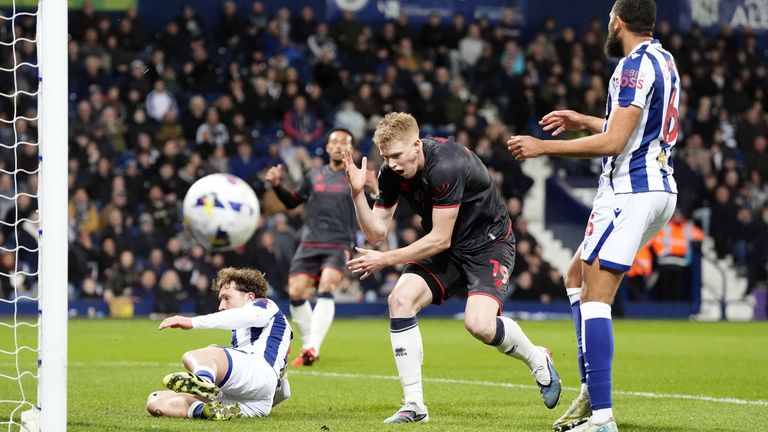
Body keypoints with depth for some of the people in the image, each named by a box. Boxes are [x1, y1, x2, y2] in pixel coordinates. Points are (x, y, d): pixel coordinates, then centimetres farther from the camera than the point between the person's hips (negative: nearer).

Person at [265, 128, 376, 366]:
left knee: (326, 289, -25)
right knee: (296, 293, -6)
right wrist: (277, 185, 10)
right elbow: (293, 201, 27)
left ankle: (313, 347, -31)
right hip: (309, 244, 4)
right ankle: (308, 346, 12)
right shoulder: (314, 176, 15)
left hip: (338, 247, -4)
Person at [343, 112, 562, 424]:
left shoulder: (446, 166, -30)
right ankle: (414, 406, -12)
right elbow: (376, 232, -4)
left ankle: (538, 360, 6)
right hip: (445, 250, 7)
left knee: (479, 324, -28)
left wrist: (385, 260, -22)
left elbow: (440, 239, -26)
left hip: (489, 243, -7)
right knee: (400, 299, -18)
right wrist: (358, 193, -20)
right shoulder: (392, 172, -7)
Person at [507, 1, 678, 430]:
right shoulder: (664, 61, 16)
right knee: (578, 274, 21)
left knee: (594, 296, -13)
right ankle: (592, 390, 15)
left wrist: (543, 147, -14)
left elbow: (613, 142, -19)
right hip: (661, 188, 10)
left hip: (630, 190, -10)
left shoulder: (635, 66, -14)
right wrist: (585, 121, 35)